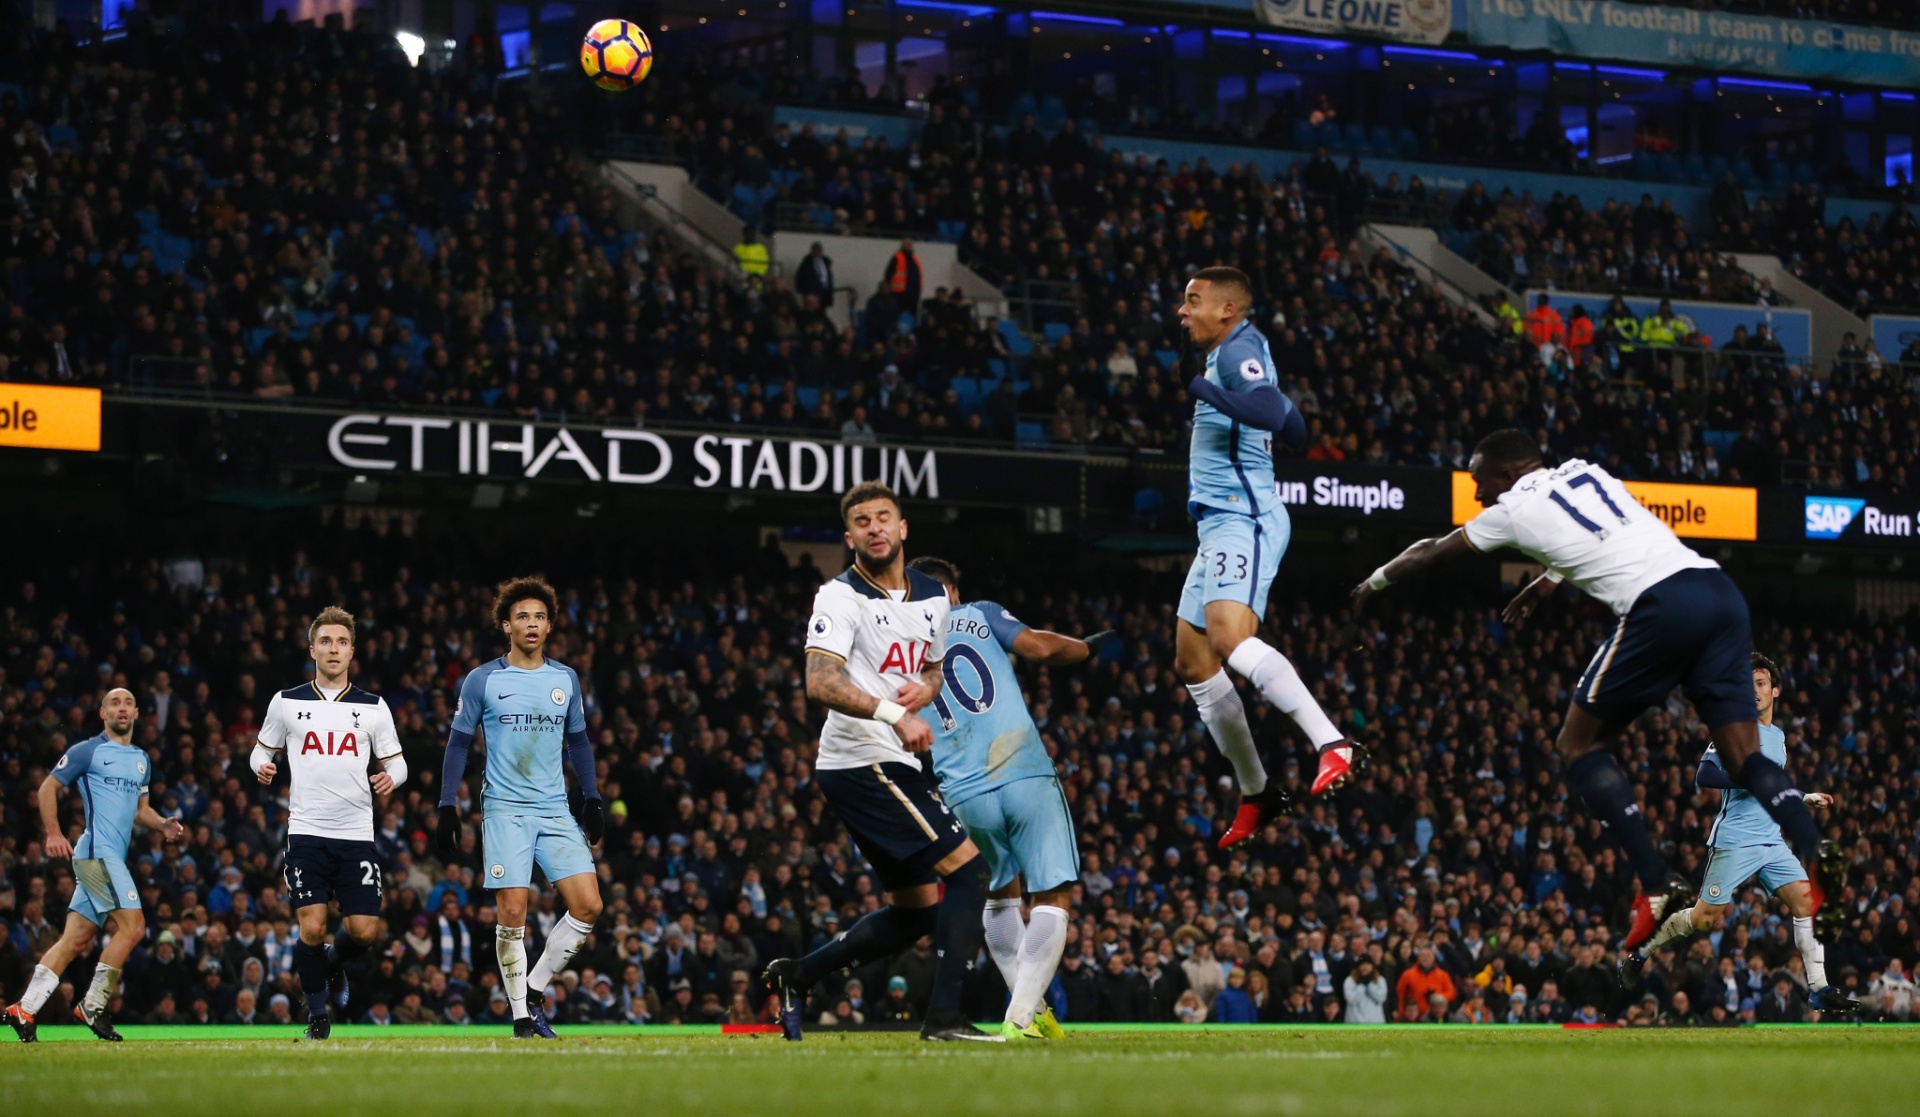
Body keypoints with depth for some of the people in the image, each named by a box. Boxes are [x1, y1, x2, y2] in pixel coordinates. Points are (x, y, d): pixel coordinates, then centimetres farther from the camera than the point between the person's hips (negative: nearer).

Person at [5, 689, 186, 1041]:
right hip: (97, 851, -8)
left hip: (113, 859, 8)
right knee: (132, 925, -15)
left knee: (76, 941, 4)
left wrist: (163, 825, 7)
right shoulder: (87, 751, -1)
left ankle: (24, 1009, 6)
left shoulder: (140, 759, 21)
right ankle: (93, 1007, -8)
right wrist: (53, 833, -13)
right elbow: (47, 788, 0)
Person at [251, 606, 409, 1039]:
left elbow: (396, 761, 12)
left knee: (364, 931, -6)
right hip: (306, 833, -1)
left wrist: (391, 777, -11)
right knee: (312, 927, -11)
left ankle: (335, 963, 30)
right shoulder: (286, 702, 6)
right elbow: (263, 749, 17)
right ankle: (317, 1011, 12)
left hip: (357, 835, 1)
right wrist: (261, 766, -6)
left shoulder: (373, 707, 7)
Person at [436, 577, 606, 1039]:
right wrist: (447, 810, -2)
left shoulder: (565, 679, 9)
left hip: (555, 811, 3)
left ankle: (535, 989, 9)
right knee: (512, 914, -9)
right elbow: (458, 743, 3)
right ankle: (522, 1016, 4)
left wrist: (592, 800, 12)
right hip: (505, 810, -3)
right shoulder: (481, 680, 0)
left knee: (588, 905, -8)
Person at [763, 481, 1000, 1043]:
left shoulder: (933, 597, 14)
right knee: (968, 868, -15)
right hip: (862, 762, -9)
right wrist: (894, 714, -37)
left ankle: (796, 975, 20)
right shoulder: (841, 597, -10)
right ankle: (944, 1015, -17)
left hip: (892, 766, 9)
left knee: (916, 909, 13)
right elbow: (820, 682, -24)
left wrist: (925, 689, 4)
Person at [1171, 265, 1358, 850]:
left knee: (1229, 635, -32)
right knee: (1192, 662, 12)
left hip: (1243, 520, -11)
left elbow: (1272, 413, -28)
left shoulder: (1239, 349, -9)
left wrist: (1202, 386, -21)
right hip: (1220, 524, 11)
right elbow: (1293, 428, 29)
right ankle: (1256, 792, 20)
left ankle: (1332, 743, -40)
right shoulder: (1229, 354, 20)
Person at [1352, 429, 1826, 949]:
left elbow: (1431, 553, 29)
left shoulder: (1513, 509, 11)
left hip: (1661, 605, -6)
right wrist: (1545, 584, 60)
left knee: (1578, 744, 9)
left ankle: (1658, 884, -3)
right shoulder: (1586, 472, 26)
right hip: (1722, 593, 6)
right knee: (1745, 757, 4)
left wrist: (1376, 581, 47)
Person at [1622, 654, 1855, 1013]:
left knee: (1806, 902, -8)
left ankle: (1820, 990, -4)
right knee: (1705, 919, -5)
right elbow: (1704, 777, -18)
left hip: (1771, 841, 6)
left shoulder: (1778, 736, 17)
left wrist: (1806, 797, 24)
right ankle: (1637, 954, 15)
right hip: (1733, 843, -6)